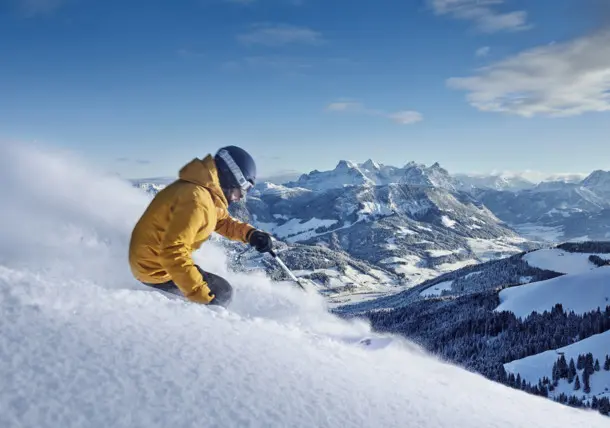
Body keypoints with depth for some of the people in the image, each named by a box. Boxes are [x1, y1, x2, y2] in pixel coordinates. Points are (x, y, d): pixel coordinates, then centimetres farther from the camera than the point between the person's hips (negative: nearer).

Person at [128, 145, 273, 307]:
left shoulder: (205, 189, 2)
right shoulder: (197, 199, -28)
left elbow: (223, 221, 17)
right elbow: (173, 252, -34)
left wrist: (250, 233, -2)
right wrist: (201, 296, -33)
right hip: (156, 268, -10)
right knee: (222, 292, -5)